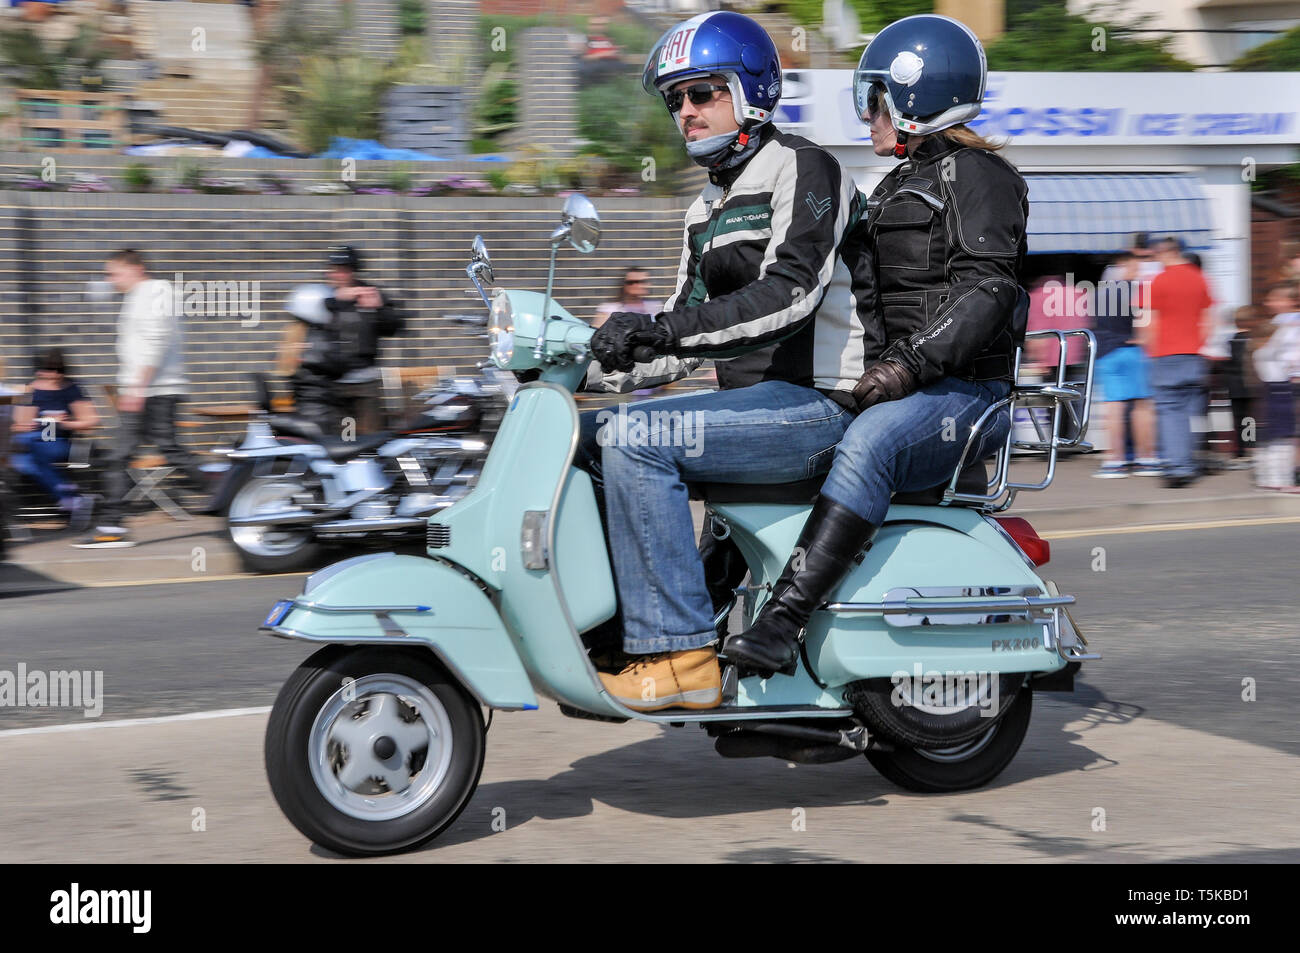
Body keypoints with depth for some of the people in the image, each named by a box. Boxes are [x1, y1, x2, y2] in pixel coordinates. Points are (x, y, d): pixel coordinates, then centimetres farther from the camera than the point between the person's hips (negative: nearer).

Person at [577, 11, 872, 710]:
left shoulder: (800, 167, -7)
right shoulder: (707, 210, 22)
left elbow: (788, 291, -23)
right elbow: (688, 336, 22)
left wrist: (658, 327, -29)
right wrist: (606, 365, 4)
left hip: (819, 400, -10)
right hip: (759, 400, 10)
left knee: (637, 437, -26)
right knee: (581, 436, 5)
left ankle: (678, 653, -26)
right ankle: (610, 623, 3)